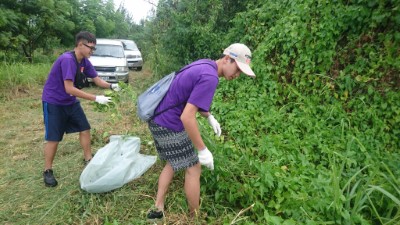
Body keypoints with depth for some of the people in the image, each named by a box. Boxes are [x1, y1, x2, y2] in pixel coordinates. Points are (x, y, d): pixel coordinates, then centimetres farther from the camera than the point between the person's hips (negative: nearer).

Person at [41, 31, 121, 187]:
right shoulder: (67, 60, -28)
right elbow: (69, 89, -33)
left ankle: (88, 160, 22)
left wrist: (111, 86, -19)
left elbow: (97, 80, 2)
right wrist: (96, 98, -34)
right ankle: (47, 172, 16)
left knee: (85, 129, 7)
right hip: (53, 102, -8)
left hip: (70, 101, 8)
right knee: (53, 138, -1)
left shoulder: (84, 61, -2)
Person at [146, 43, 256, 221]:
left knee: (172, 164, 24)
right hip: (169, 126, -10)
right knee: (193, 169, 5)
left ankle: (157, 209, 28)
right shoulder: (209, 77, -23)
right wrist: (203, 150, -20)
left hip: (158, 121, 10)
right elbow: (187, 117, -28)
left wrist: (210, 117, 14)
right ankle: (194, 217, 23)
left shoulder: (203, 65, 8)